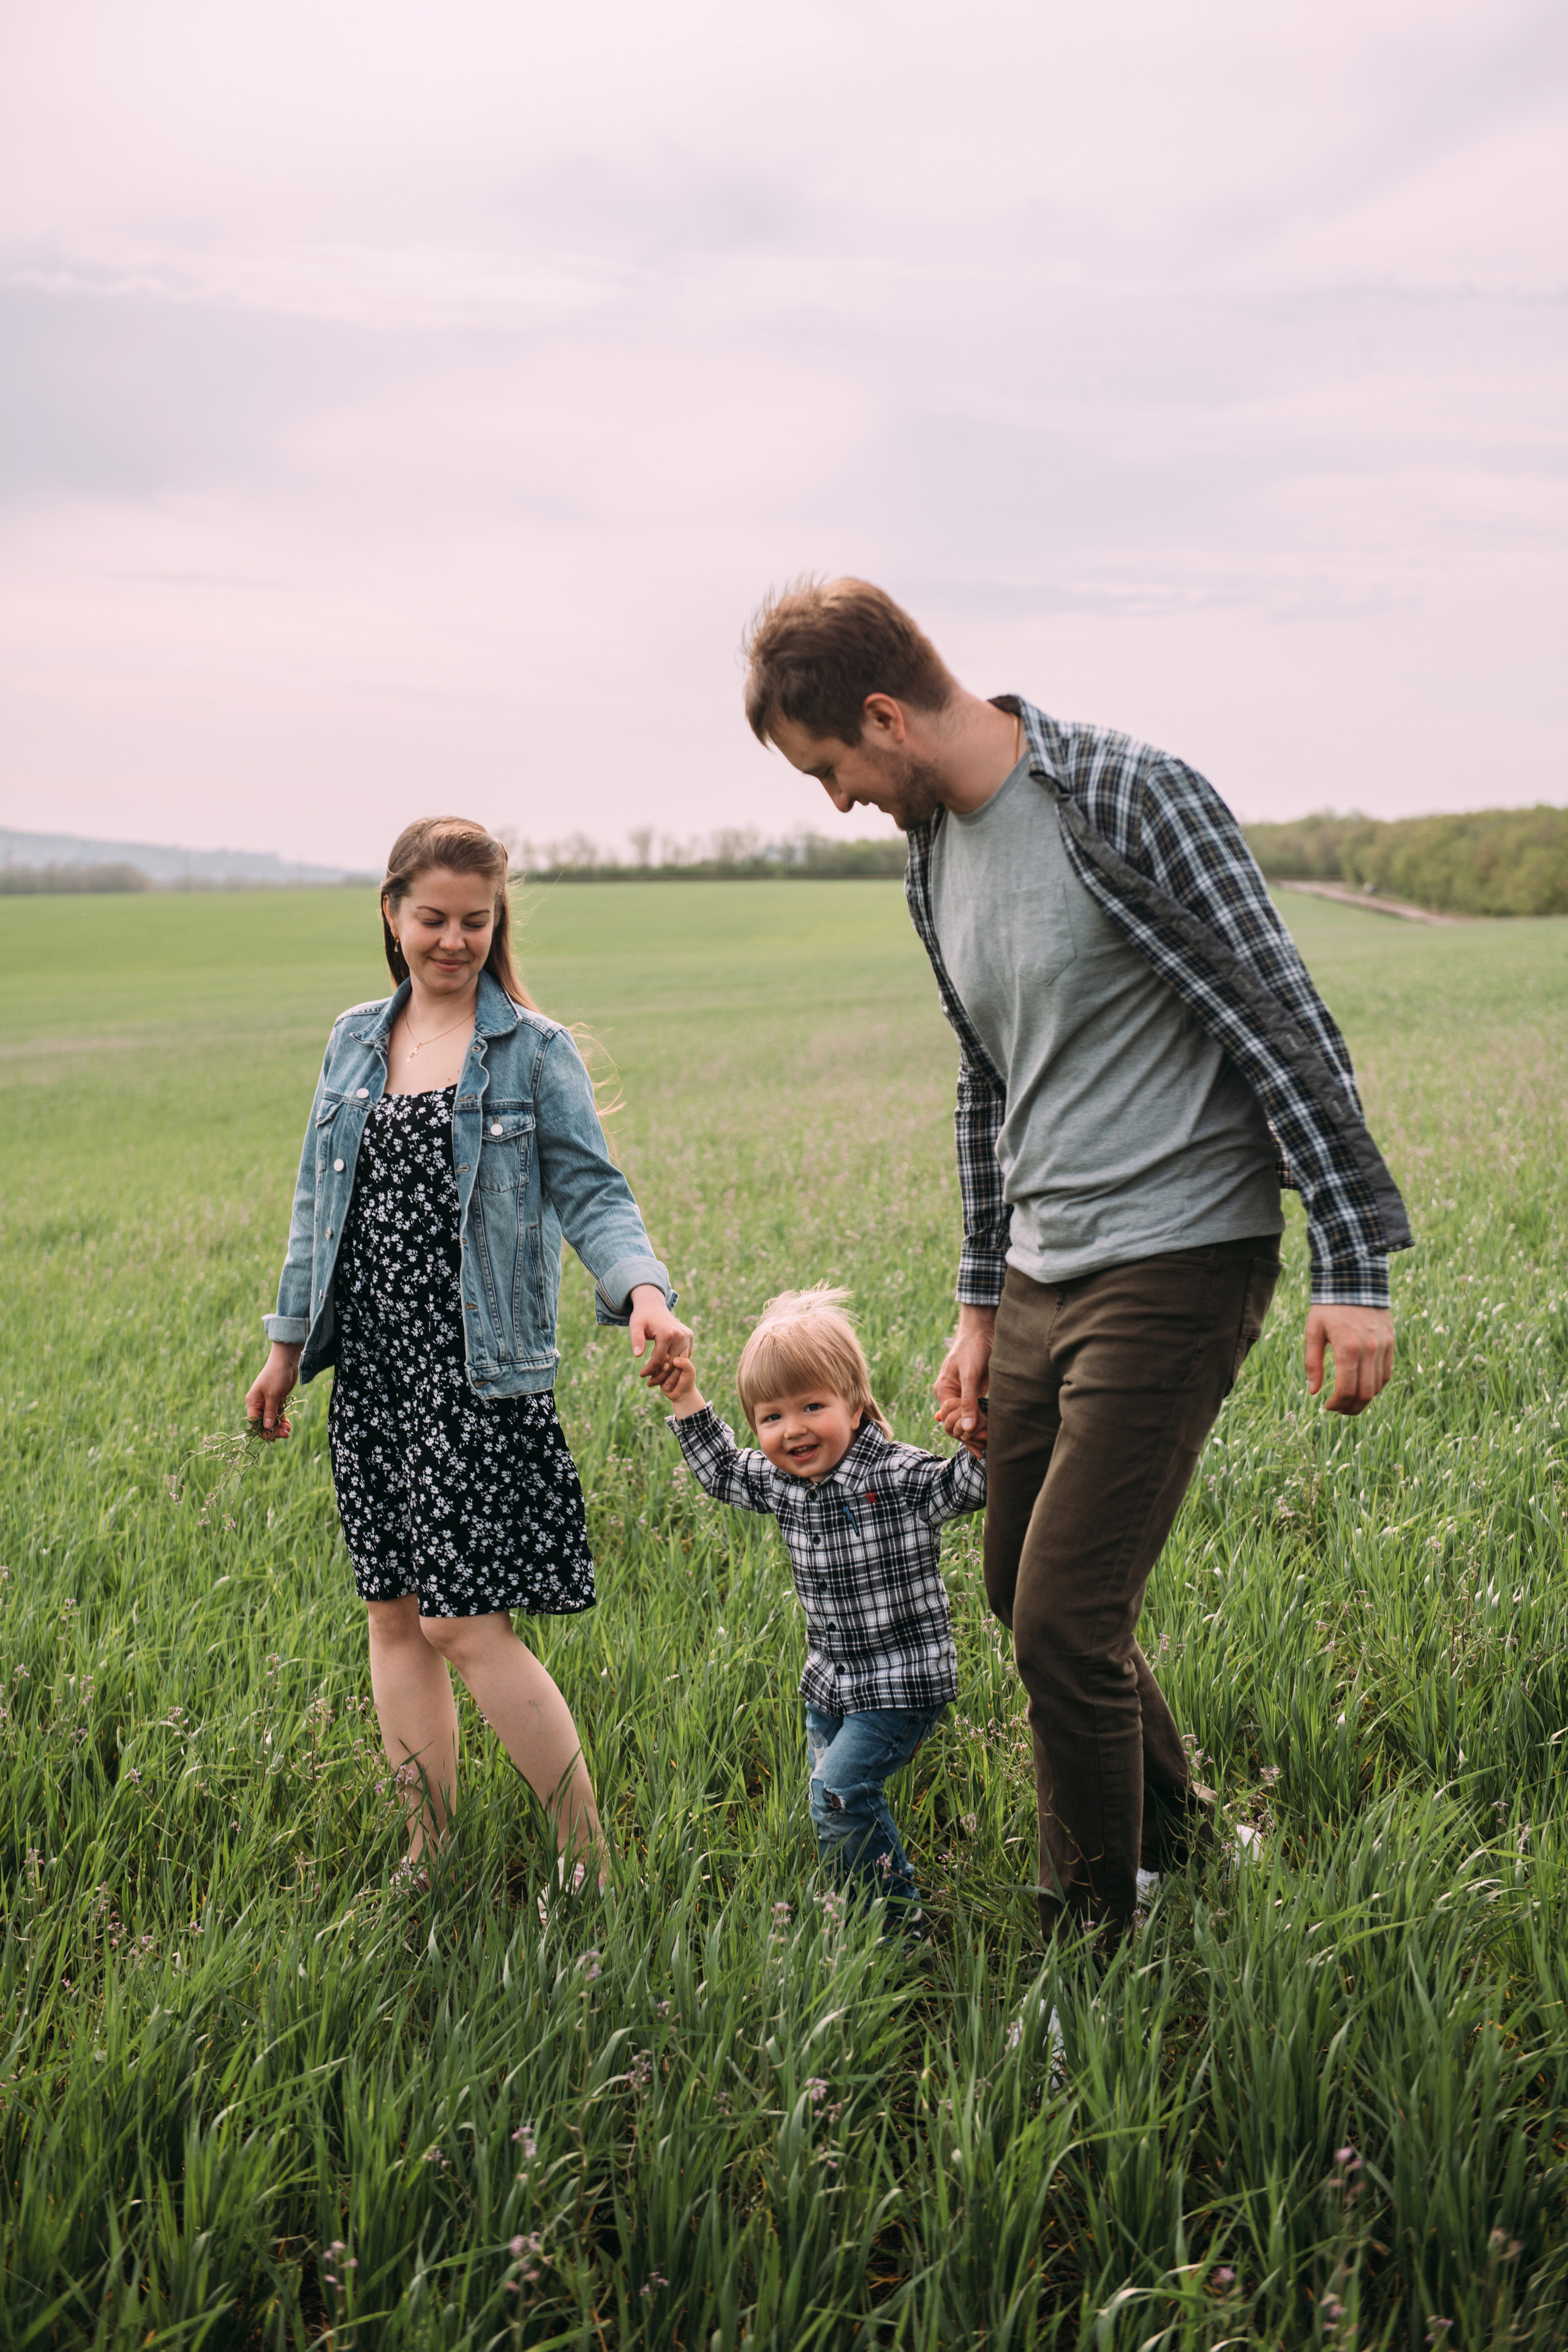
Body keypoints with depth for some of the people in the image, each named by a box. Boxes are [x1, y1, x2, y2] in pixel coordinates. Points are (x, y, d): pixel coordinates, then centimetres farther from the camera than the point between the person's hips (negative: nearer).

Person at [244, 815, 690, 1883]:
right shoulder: (355, 1041, 12)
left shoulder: (534, 1050, -2)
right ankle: (431, 1853, 24)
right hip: (374, 1367, 5)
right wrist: (289, 1342, 19)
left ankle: (592, 1862, 5)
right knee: (396, 1615, 10)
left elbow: (591, 1191, -7)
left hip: (477, 1374, -5)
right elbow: (318, 1203, 18)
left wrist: (642, 1287, -27)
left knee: (467, 1624, -8)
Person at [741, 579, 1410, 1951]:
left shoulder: (1126, 801, -15)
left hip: (1177, 1264, -9)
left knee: (1064, 1625, -9)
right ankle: (1175, 1829, 41)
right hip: (1043, 1277, 9)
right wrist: (980, 1306, 22)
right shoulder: (934, 856, 11)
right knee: (1025, 1592, 17)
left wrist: (1355, 1267, -18)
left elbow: (1286, 1027, -15)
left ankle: (1098, 1933, 12)